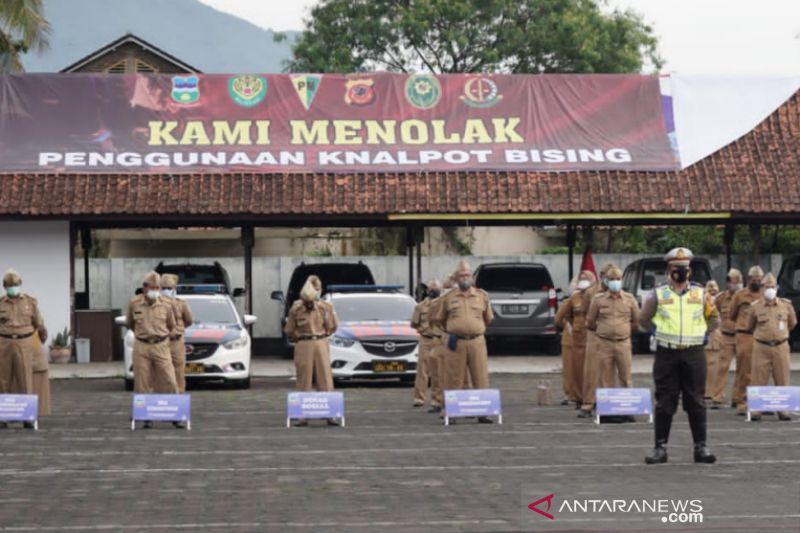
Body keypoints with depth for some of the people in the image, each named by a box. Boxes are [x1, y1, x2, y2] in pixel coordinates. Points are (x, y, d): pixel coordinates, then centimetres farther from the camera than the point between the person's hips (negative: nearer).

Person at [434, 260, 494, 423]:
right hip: (456, 343, -1)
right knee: (454, 379, -1)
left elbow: (488, 318, 21)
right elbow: (439, 319, 16)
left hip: (477, 342, 1)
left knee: (481, 378, -2)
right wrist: (451, 332, 11)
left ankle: (483, 412, 2)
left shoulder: (482, 296, 10)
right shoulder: (448, 297, 7)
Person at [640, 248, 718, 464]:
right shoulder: (657, 294, 3)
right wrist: (658, 333, 7)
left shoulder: (700, 293, 7)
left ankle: (700, 447, 9)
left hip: (694, 354, 1)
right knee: (664, 403, 1)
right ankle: (660, 447, 6)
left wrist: (702, 334, 7)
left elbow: (714, 320, 17)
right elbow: (644, 320, 14)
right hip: (666, 354, -1)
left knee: (696, 402, 4)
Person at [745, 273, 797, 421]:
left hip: (781, 347, 1)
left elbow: (792, 323, 20)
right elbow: (750, 326, 16)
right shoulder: (755, 306, 1)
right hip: (761, 347, -1)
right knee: (758, 380, -3)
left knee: (782, 380, 4)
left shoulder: (786, 305, 4)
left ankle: (782, 410, 12)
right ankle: (756, 410, 3)